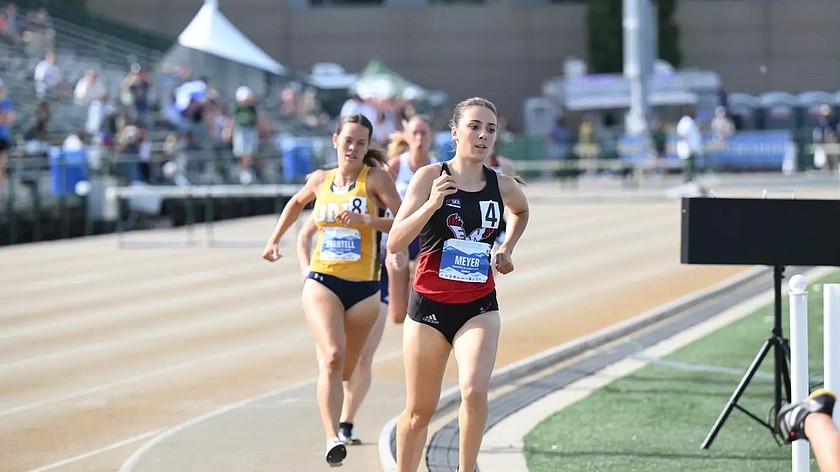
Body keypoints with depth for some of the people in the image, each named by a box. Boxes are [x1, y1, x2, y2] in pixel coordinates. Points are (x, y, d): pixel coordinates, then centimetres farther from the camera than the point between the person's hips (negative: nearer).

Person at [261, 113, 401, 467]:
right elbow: (297, 203, 29)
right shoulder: (320, 180, 7)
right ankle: (332, 440, -32)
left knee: (345, 370, 12)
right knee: (332, 357, -23)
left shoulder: (375, 178, -3)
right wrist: (275, 239, 24)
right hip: (322, 282, 0)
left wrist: (366, 220, -25)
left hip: (363, 288, 0)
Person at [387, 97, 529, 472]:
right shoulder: (430, 177, -8)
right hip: (429, 304, -1)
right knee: (420, 409, 9)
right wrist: (432, 204, -25)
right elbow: (395, 243, -14)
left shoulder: (502, 186, 2)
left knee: (474, 390, -23)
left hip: (479, 307, 1)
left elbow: (522, 211, 28)